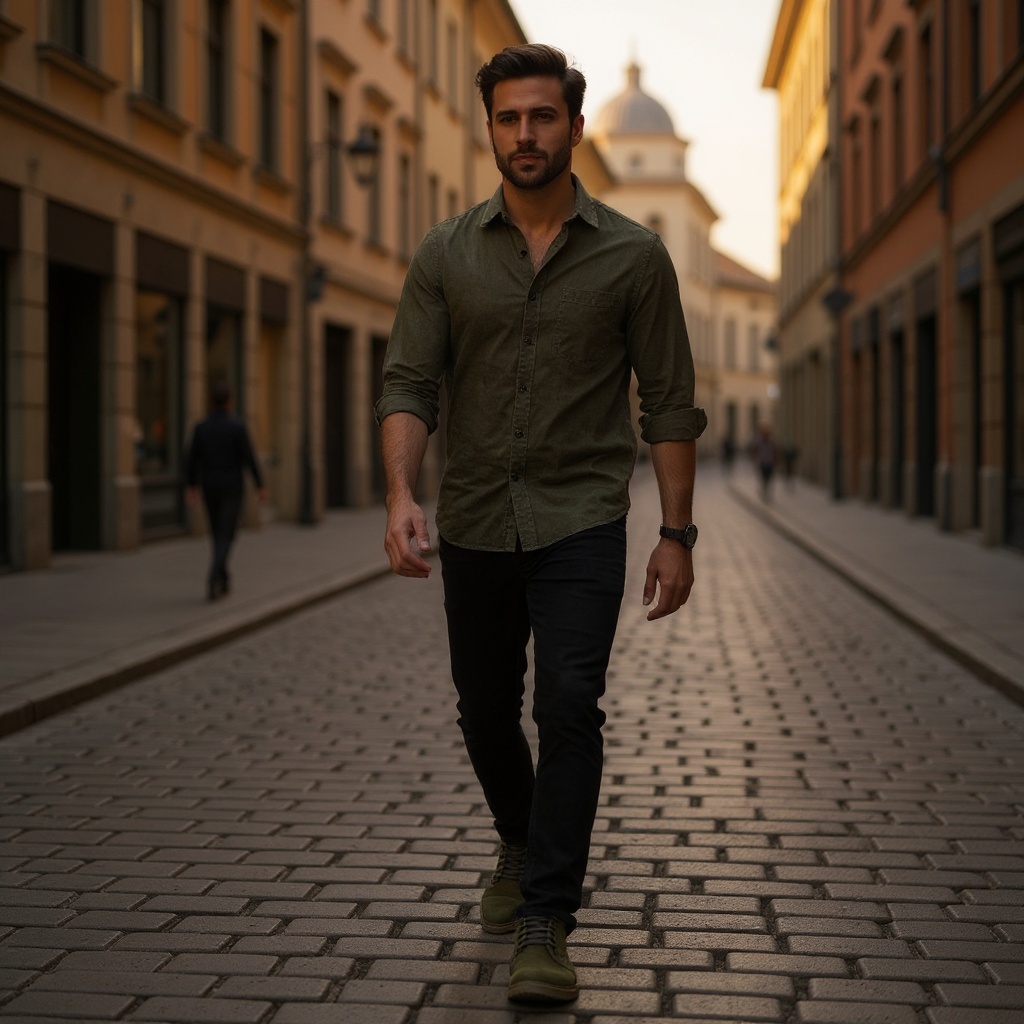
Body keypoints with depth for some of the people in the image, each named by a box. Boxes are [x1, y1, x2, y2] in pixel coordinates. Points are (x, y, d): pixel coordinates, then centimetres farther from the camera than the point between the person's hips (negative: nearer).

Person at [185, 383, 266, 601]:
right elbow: (249, 459, -13)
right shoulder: (238, 426, -12)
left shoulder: (201, 427, -1)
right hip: (232, 488, -4)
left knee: (218, 534, 19)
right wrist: (260, 485, -4)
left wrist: (192, 487, 14)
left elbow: (192, 459, 2)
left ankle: (223, 581, 26)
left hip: (210, 488, 4)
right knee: (226, 537, -4)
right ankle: (213, 578, -25)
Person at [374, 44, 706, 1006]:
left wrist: (677, 534, -3)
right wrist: (401, 493, -22)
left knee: (568, 705, -16)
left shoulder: (632, 256, -2)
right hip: (475, 522, 3)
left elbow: (670, 403, 0)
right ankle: (522, 846, 43)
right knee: (485, 713, 15)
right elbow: (408, 382, -5)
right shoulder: (446, 253, 2)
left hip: (581, 523, -3)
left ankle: (544, 924, -8)